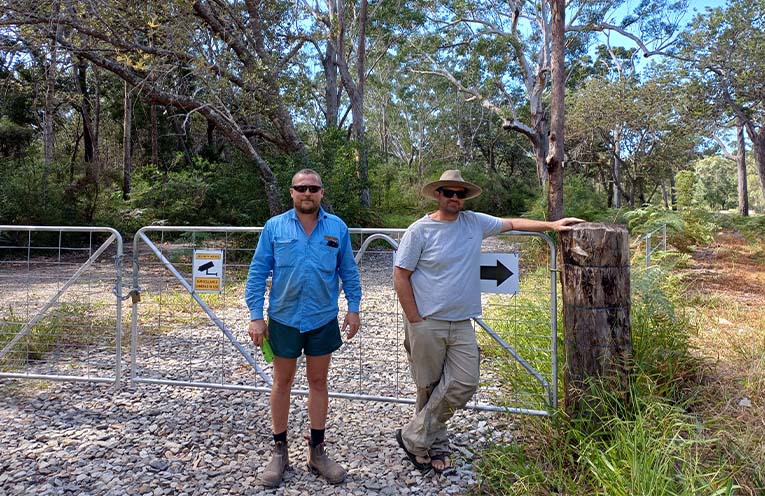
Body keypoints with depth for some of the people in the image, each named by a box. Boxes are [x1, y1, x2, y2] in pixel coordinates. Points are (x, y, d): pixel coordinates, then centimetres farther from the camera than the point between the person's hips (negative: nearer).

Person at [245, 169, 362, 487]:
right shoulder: (274, 227, -3)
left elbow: (349, 272, 6)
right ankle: (279, 450, 28)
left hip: (323, 320, 1)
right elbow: (257, 273, -3)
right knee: (282, 382, 12)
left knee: (318, 383, 12)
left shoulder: (337, 227, 1)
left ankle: (317, 451, 27)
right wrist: (256, 316, -7)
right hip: (283, 319, -1)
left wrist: (353, 308, 1)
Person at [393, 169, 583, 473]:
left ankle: (415, 439, 13)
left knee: (464, 385, -3)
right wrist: (415, 320, -8)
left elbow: (512, 223, 21)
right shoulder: (420, 230, -7)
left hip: (461, 324, 5)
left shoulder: (474, 222, 7)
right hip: (427, 324, -4)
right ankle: (436, 447, 26)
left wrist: (551, 225, 18)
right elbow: (400, 277, -6)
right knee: (429, 389, 5)